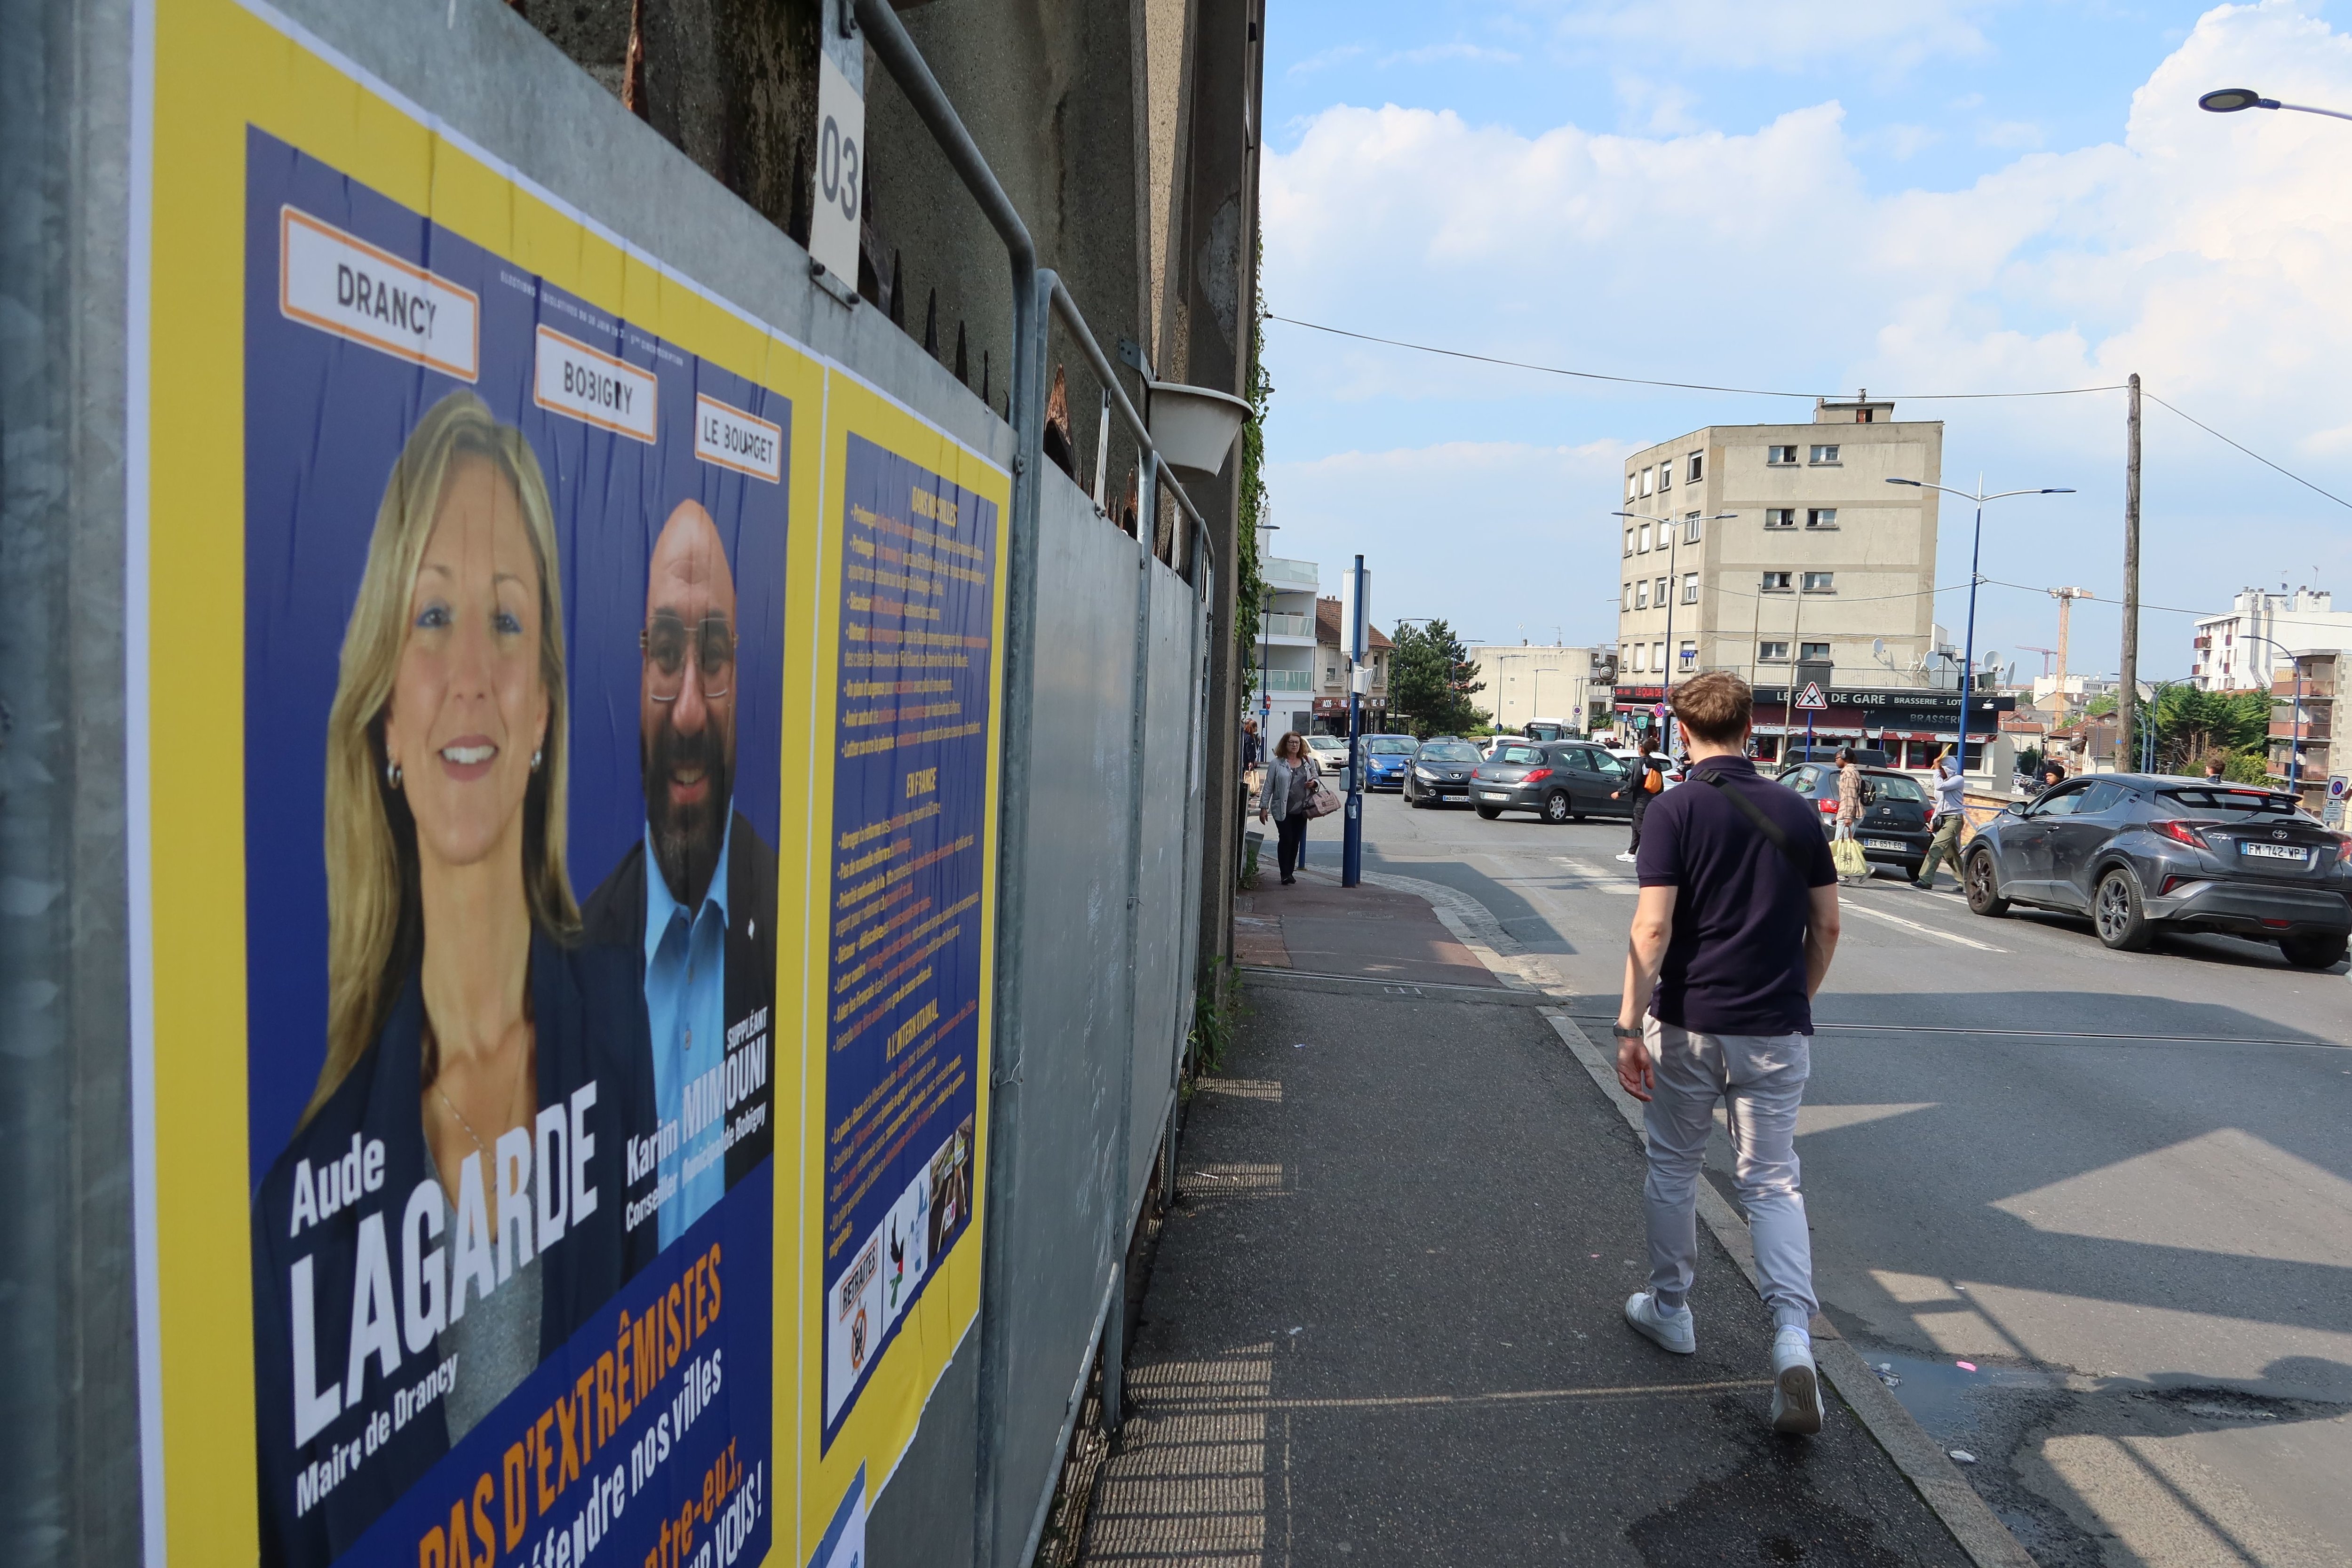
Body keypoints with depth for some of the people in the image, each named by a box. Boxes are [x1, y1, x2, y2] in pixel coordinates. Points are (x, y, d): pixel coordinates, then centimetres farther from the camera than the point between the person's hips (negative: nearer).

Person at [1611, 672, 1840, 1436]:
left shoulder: (1677, 809, -10)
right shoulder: (1797, 811, 3)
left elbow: (1653, 928, -16)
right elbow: (1826, 927, 7)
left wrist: (1630, 1027, -12)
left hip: (1688, 1025, -3)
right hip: (1776, 1031, 3)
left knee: (1673, 1171, 16)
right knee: (1773, 1183, 9)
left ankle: (1670, 1309, 31)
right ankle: (1793, 1338, -8)